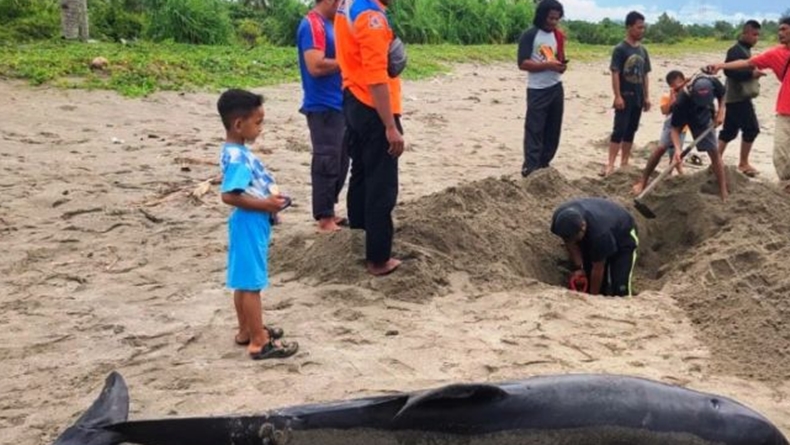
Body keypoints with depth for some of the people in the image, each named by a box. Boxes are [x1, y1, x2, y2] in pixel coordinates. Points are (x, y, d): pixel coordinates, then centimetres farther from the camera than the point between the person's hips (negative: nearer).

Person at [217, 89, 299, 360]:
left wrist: (270, 199, 7)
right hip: (248, 225, -10)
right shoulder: (236, 157, -22)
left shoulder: (238, 152, 9)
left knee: (245, 281, 18)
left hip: (254, 224, 10)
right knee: (251, 283, -3)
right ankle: (259, 342, 4)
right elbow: (229, 195, -28)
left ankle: (247, 331, 30)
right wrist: (265, 204, -22)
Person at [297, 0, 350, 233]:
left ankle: (329, 212, 25)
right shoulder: (313, 24, -15)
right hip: (323, 107, -10)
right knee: (327, 163, -4)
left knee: (340, 162, 15)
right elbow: (316, 65, -26)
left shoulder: (327, 24, 15)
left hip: (337, 105, 10)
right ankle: (324, 220, 4)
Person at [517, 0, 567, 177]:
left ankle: (544, 164, 19)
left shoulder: (559, 36, 11)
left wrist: (562, 65, -6)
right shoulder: (530, 35, -9)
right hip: (537, 90, -6)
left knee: (553, 129, 9)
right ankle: (530, 167, -5)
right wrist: (548, 65, -23)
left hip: (556, 88, 6)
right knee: (534, 130, -6)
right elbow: (523, 63, -15)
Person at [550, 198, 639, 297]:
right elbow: (571, 244, -9)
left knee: (620, 291, -18)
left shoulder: (599, 232, -44)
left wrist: (593, 296, -18)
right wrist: (579, 268, -18)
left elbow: (598, 269, -29)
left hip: (623, 237, -5)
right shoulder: (559, 217, -30)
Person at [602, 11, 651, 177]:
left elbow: (645, 74, 14)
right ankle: (610, 164, -10)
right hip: (625, 96, -7)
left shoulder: (643, 50, 11)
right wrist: (617, 96, -18)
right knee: (619, 130, -10)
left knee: (631, 131, 10)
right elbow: (615, 73, -13)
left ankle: (624, 162, 17)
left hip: (638, 98, 7)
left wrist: (646, 96, 10)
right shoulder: (620, 49, -9)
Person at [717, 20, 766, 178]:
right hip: (739, 97, -10)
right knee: (751, 128, -6)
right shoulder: (736, 51, -15)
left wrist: (754, 72, 10)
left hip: (738, 97, 10)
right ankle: (743, 163, 1)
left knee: (729, 131, 10)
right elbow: (729, 71, -27)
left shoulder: (745, 50, 16)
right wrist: (751, 73, -30)